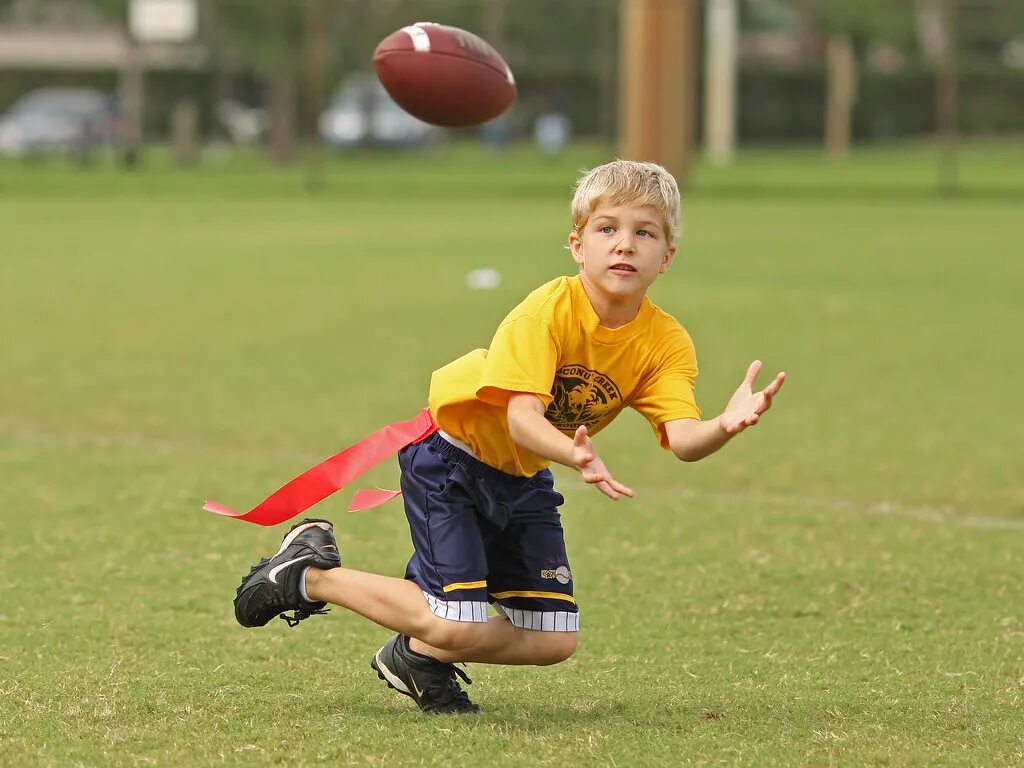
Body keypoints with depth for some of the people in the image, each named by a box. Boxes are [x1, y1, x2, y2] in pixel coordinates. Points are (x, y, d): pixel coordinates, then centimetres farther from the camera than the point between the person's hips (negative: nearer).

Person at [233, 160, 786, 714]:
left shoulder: (665, 344, -16)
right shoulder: (548, 311, -29)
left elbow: (681, 438, -30)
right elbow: (521, 418, -38)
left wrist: (724, 427, -53)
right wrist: (575, 455, -59)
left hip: (521, 478, 6)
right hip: (447, 451, -6)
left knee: (555, 642, 0)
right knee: (458, 626, -18)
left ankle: (416, 655, 24)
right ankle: (310, 575, 4)